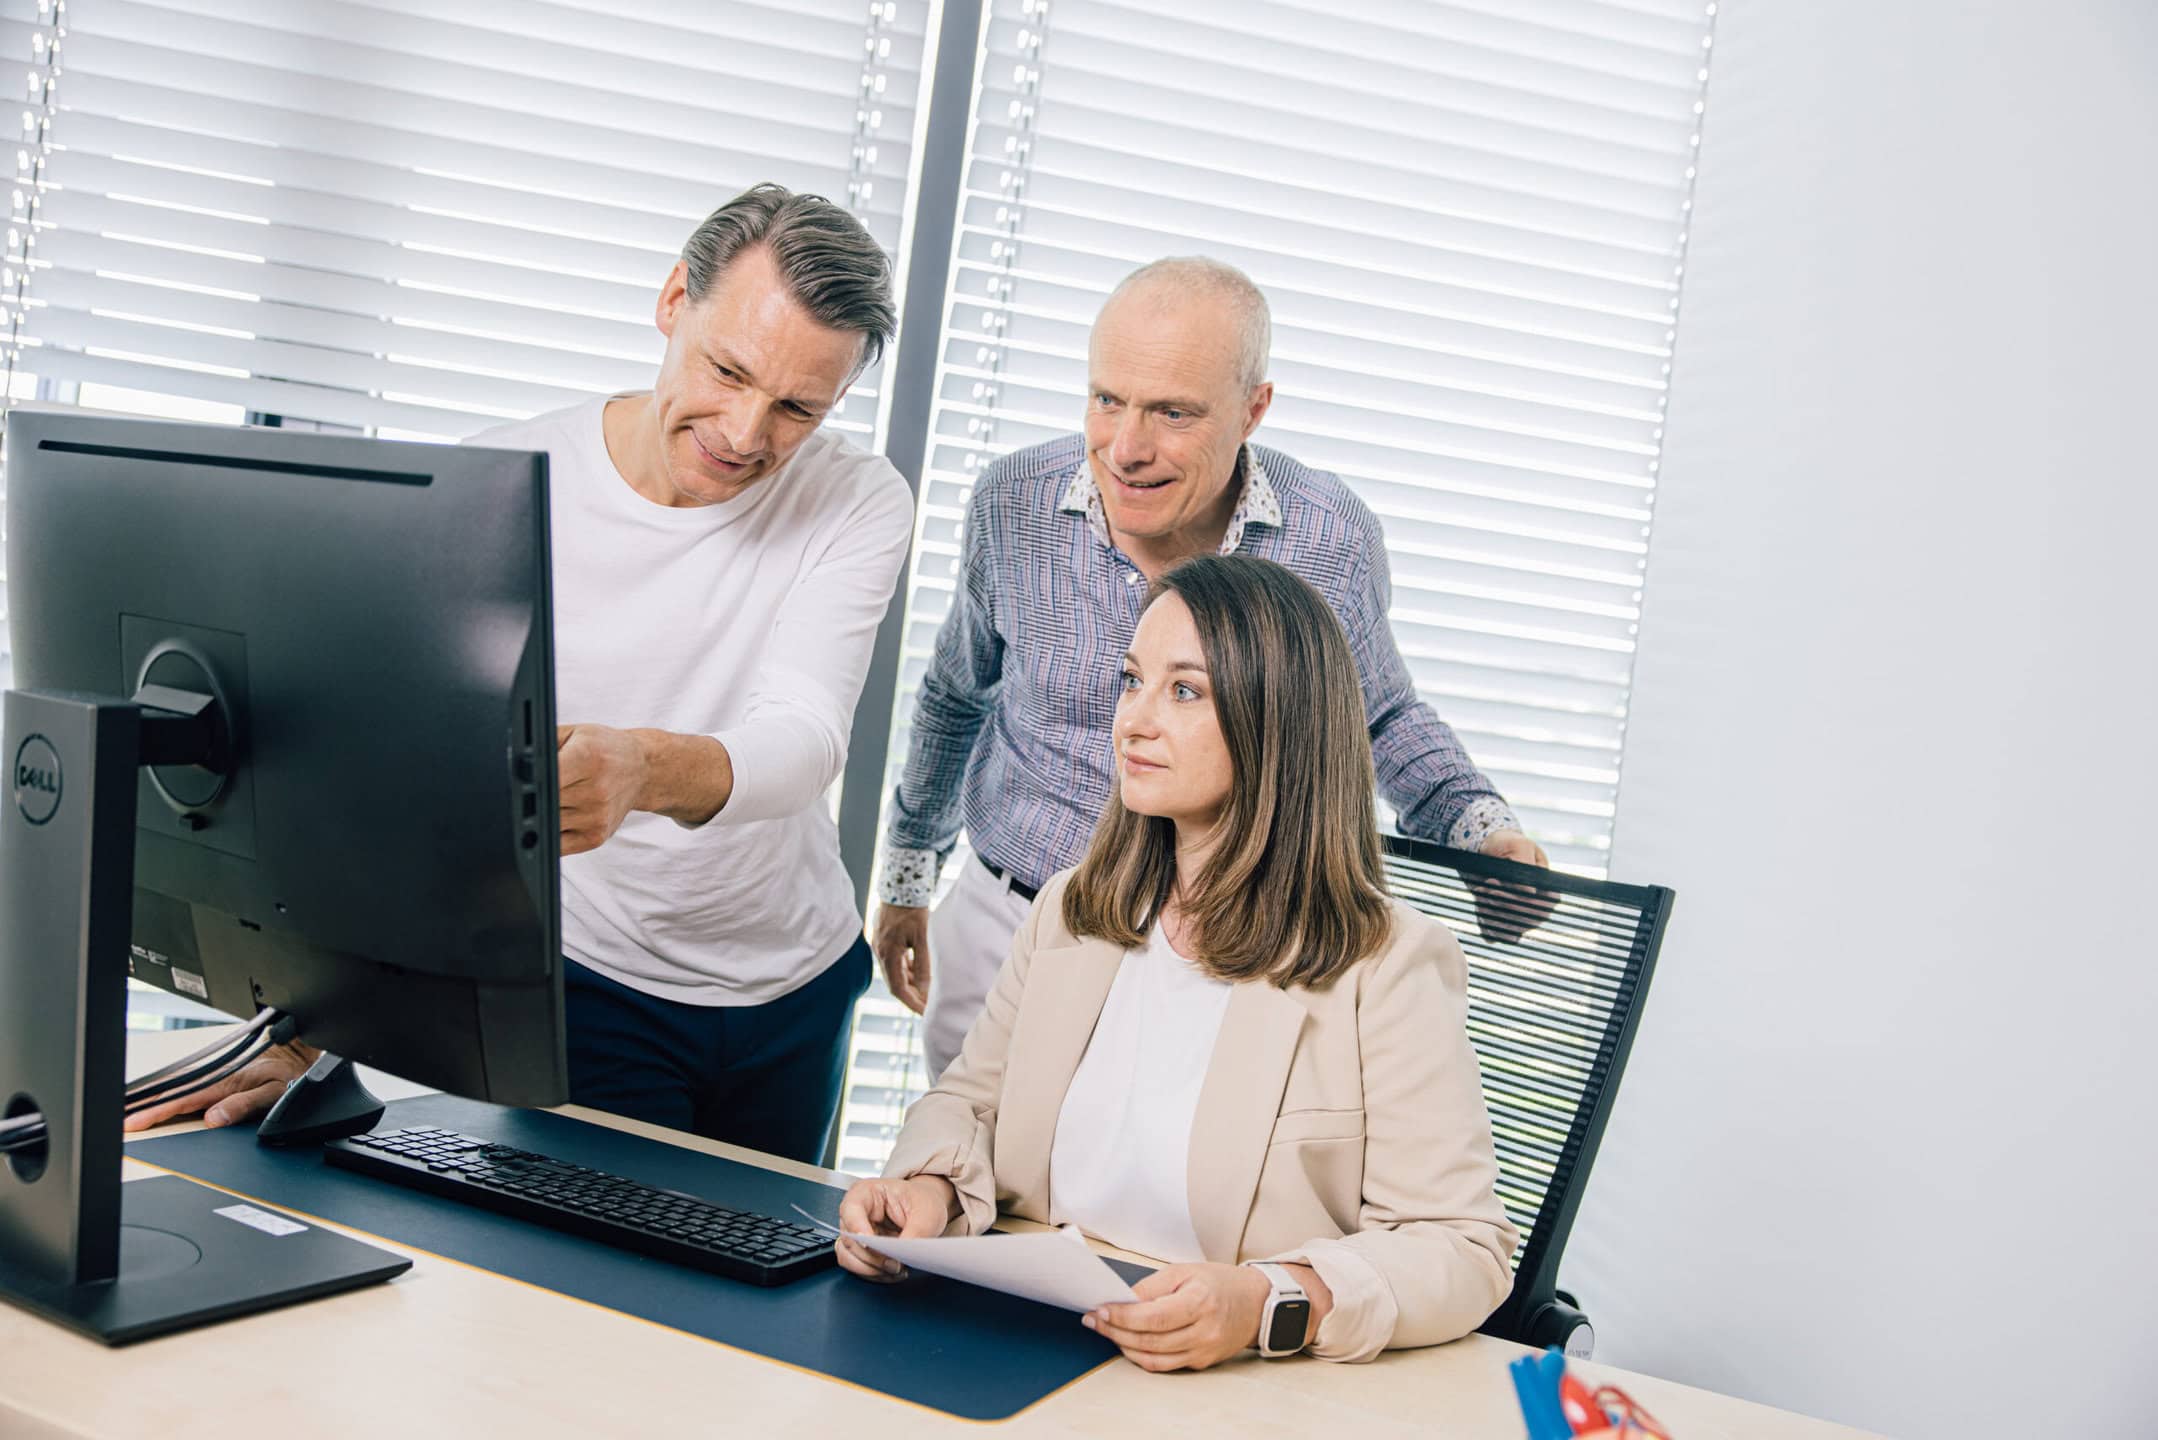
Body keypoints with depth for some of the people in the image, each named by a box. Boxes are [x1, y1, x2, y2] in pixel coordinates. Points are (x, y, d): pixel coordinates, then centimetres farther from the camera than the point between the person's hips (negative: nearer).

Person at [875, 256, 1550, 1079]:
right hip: (1006, 928, 1)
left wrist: (1482, 829, -9)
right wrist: (908, 870, 19)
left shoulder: (1333, 542, -12)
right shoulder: (1014, 504, -9)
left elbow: (1382, 717, 9)